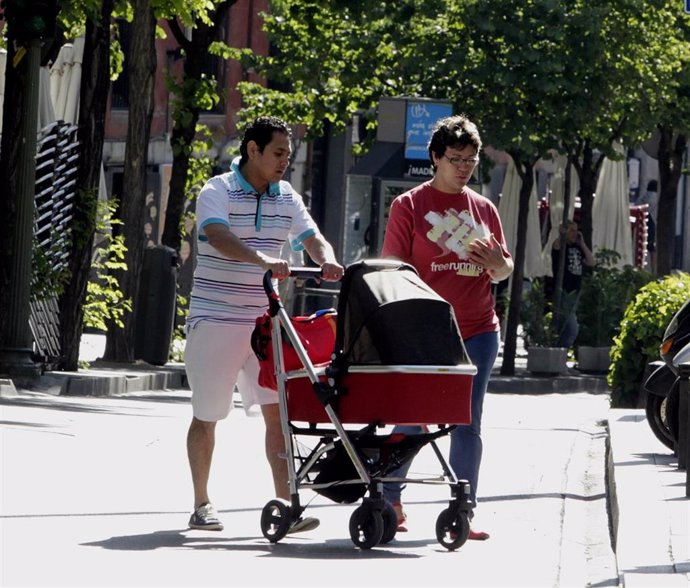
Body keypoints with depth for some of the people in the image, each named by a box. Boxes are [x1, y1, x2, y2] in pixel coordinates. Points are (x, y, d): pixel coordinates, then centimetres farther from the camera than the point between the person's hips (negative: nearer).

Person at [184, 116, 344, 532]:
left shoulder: (287, 198, 9)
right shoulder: (217, 192, -9)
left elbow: (313, 239, 0)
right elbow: (219, 237, -27)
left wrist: (327, 260, -24)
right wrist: (263, 260, -43)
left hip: (264, 320, 4)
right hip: (215, 317, -4)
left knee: (278, 411, -7)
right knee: (206, 416, 5)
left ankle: (287, 503, -9)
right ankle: (202, 505, 17)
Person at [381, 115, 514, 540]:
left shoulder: (484, 209, 13)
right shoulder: (410, 205, 1)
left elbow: (504, 271, 20)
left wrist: (498, 263, -4)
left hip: (478, 330, 3)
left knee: (468, 422, 2)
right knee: (412, 418, 2)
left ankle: (465, 512, 5)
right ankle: (389, 499, 21)